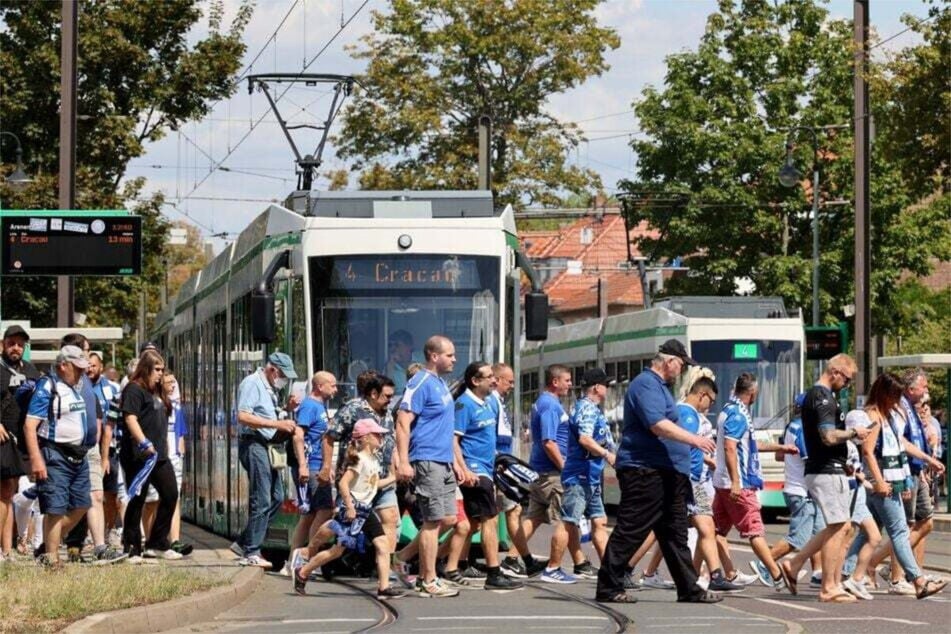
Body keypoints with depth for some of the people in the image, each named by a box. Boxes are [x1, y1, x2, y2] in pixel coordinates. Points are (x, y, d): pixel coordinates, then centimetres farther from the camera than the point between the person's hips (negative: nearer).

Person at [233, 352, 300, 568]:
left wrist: (287, 409, 8)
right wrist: (277, 424, -24)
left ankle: (243, 543, 16)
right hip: (253, 444, -10)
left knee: (276, 498, 10)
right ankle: (251, 553, -5)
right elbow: (244, 417, -21)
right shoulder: (252, 383, -10)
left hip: (267, 447, 10)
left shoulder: (270, 388, 20)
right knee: (261, 501, -10)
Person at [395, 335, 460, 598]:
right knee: (433, 521, -6)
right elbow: (403, 423, -18)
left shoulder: (440, 384, 17)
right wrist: (403, 462, -24)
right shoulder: (421, 384, -12)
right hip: (427, 461, -9)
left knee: (448, 519, 9)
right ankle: (429, 581, -1)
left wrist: (455, 464, 24)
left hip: (443, 463, 9)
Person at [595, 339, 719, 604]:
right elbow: (658, 425, -23)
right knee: (630, 531, -8)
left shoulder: (659, 386, 21)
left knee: (674, 533, 11)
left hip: (667, 473, 11)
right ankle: (608, 588, -4)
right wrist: (694, 439, -23)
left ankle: (689, 589, 13)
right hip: (645, 471, -11)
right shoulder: (646, 385, -12)